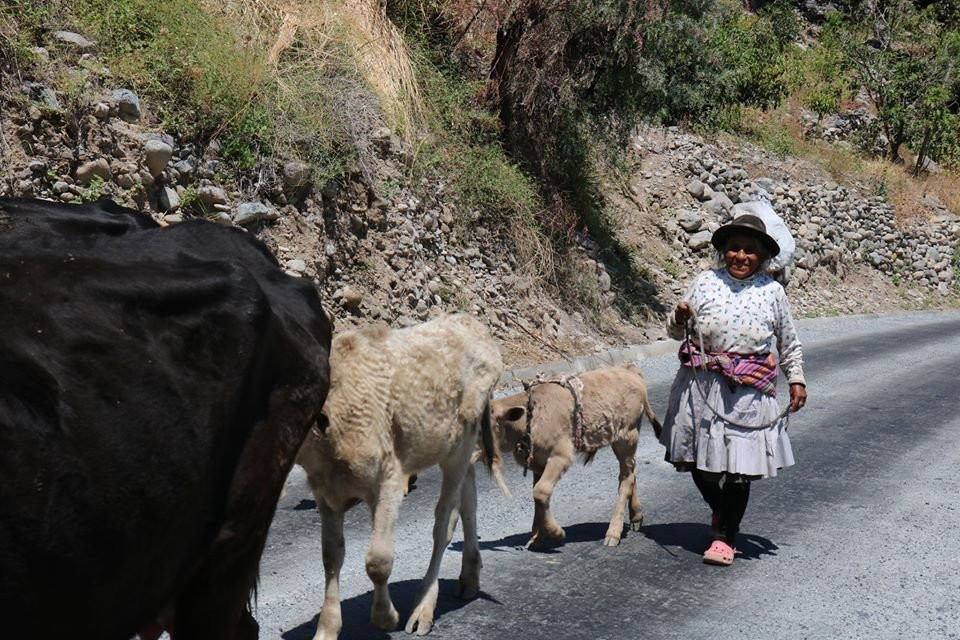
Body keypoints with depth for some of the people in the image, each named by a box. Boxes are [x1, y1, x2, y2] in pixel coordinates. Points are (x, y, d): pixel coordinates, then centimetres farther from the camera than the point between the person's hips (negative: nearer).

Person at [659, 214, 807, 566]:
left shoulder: (772, 292, 2)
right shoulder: (705, 282, 1)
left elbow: (789, 342, 14)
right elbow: (674, 331, 5)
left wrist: (797, 379, 11)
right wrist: (680, 317, -15)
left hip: (748, 393, -1)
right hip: (701, 387, 1)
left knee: (738, 468, 0)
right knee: (697, 461, 10)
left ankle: (725, 535, 19)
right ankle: (720, 511, 40)